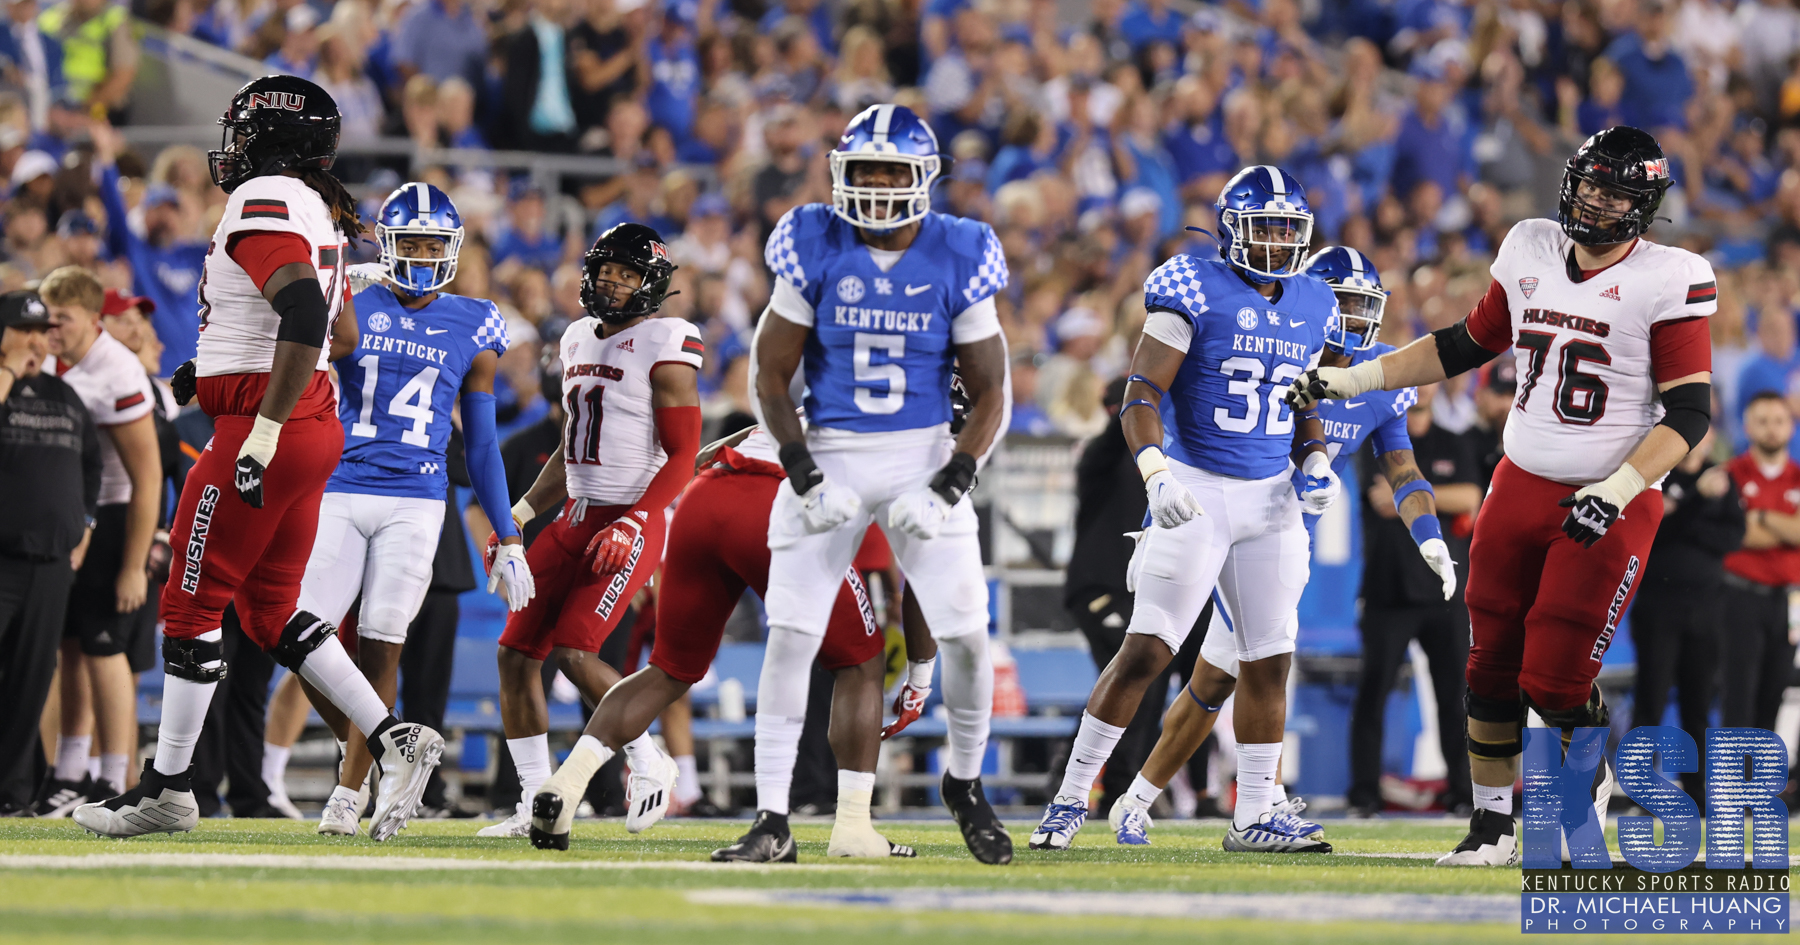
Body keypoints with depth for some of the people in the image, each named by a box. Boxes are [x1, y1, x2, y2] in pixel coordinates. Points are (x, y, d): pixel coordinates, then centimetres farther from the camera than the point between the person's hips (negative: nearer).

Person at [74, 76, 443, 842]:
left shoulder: (263, 204, -14)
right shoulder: (318, 215, 15)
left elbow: (305, 314, -27)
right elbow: (339, 332, 25)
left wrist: (263, 432, -27)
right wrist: (221, 372, 26)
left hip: (269, 431, -9)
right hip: (316, 424, 9)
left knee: (192, 606, 1)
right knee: (271, 613, 14)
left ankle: (168, 788, 8)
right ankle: (394, 741, 7)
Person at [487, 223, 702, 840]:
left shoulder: (664, 348, -9)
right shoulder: (580, 340, 15)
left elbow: (682, 457, -12)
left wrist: (633, 524, -22)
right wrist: (519, 515, 18)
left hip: (633, 523, -8)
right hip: (576, 519, 8)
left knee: (573, 650, -18)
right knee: (516, 652, 1)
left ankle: (649, 761, 4)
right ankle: (538, 807, 8)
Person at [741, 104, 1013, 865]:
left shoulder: (958, 260, -5)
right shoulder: (816, 250, -6)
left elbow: (989, 396, 0)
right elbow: (771, 376, -1)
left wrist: (948, 488, -13)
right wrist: (805, 478, -11)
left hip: (923, 454, 0)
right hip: (829, 453, 0)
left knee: (966, 635, -5)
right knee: (790, 635, -8)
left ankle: (965, 786, 21)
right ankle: (771, 819, -2)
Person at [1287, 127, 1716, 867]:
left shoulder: (1668, 282, -11)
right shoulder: (1532, 251, 6)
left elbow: (1690, 412, -13)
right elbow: (1469, 344, 20)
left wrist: (1615, 491, -24)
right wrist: (1352, 381, 18)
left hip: (1610, 505, -5)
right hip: (1521, 488, 5)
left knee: (1555, 681, -7)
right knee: (1492, 666, 4)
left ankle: (1588, 782, 23)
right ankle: (1492, 825, 18)